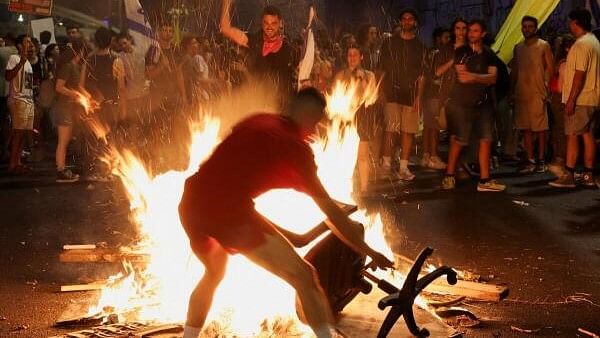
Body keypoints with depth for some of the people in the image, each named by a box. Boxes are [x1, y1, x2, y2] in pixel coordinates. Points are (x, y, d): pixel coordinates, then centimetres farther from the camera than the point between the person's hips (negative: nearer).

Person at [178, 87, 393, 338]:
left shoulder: (255, 123, 21)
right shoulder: (295, 147, 5)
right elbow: (331, 213, 6)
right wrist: (369, 252, 14)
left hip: (190, 204, 7)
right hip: (229, 211, -7)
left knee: (214, 273, 33)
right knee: (303, 276, 2)